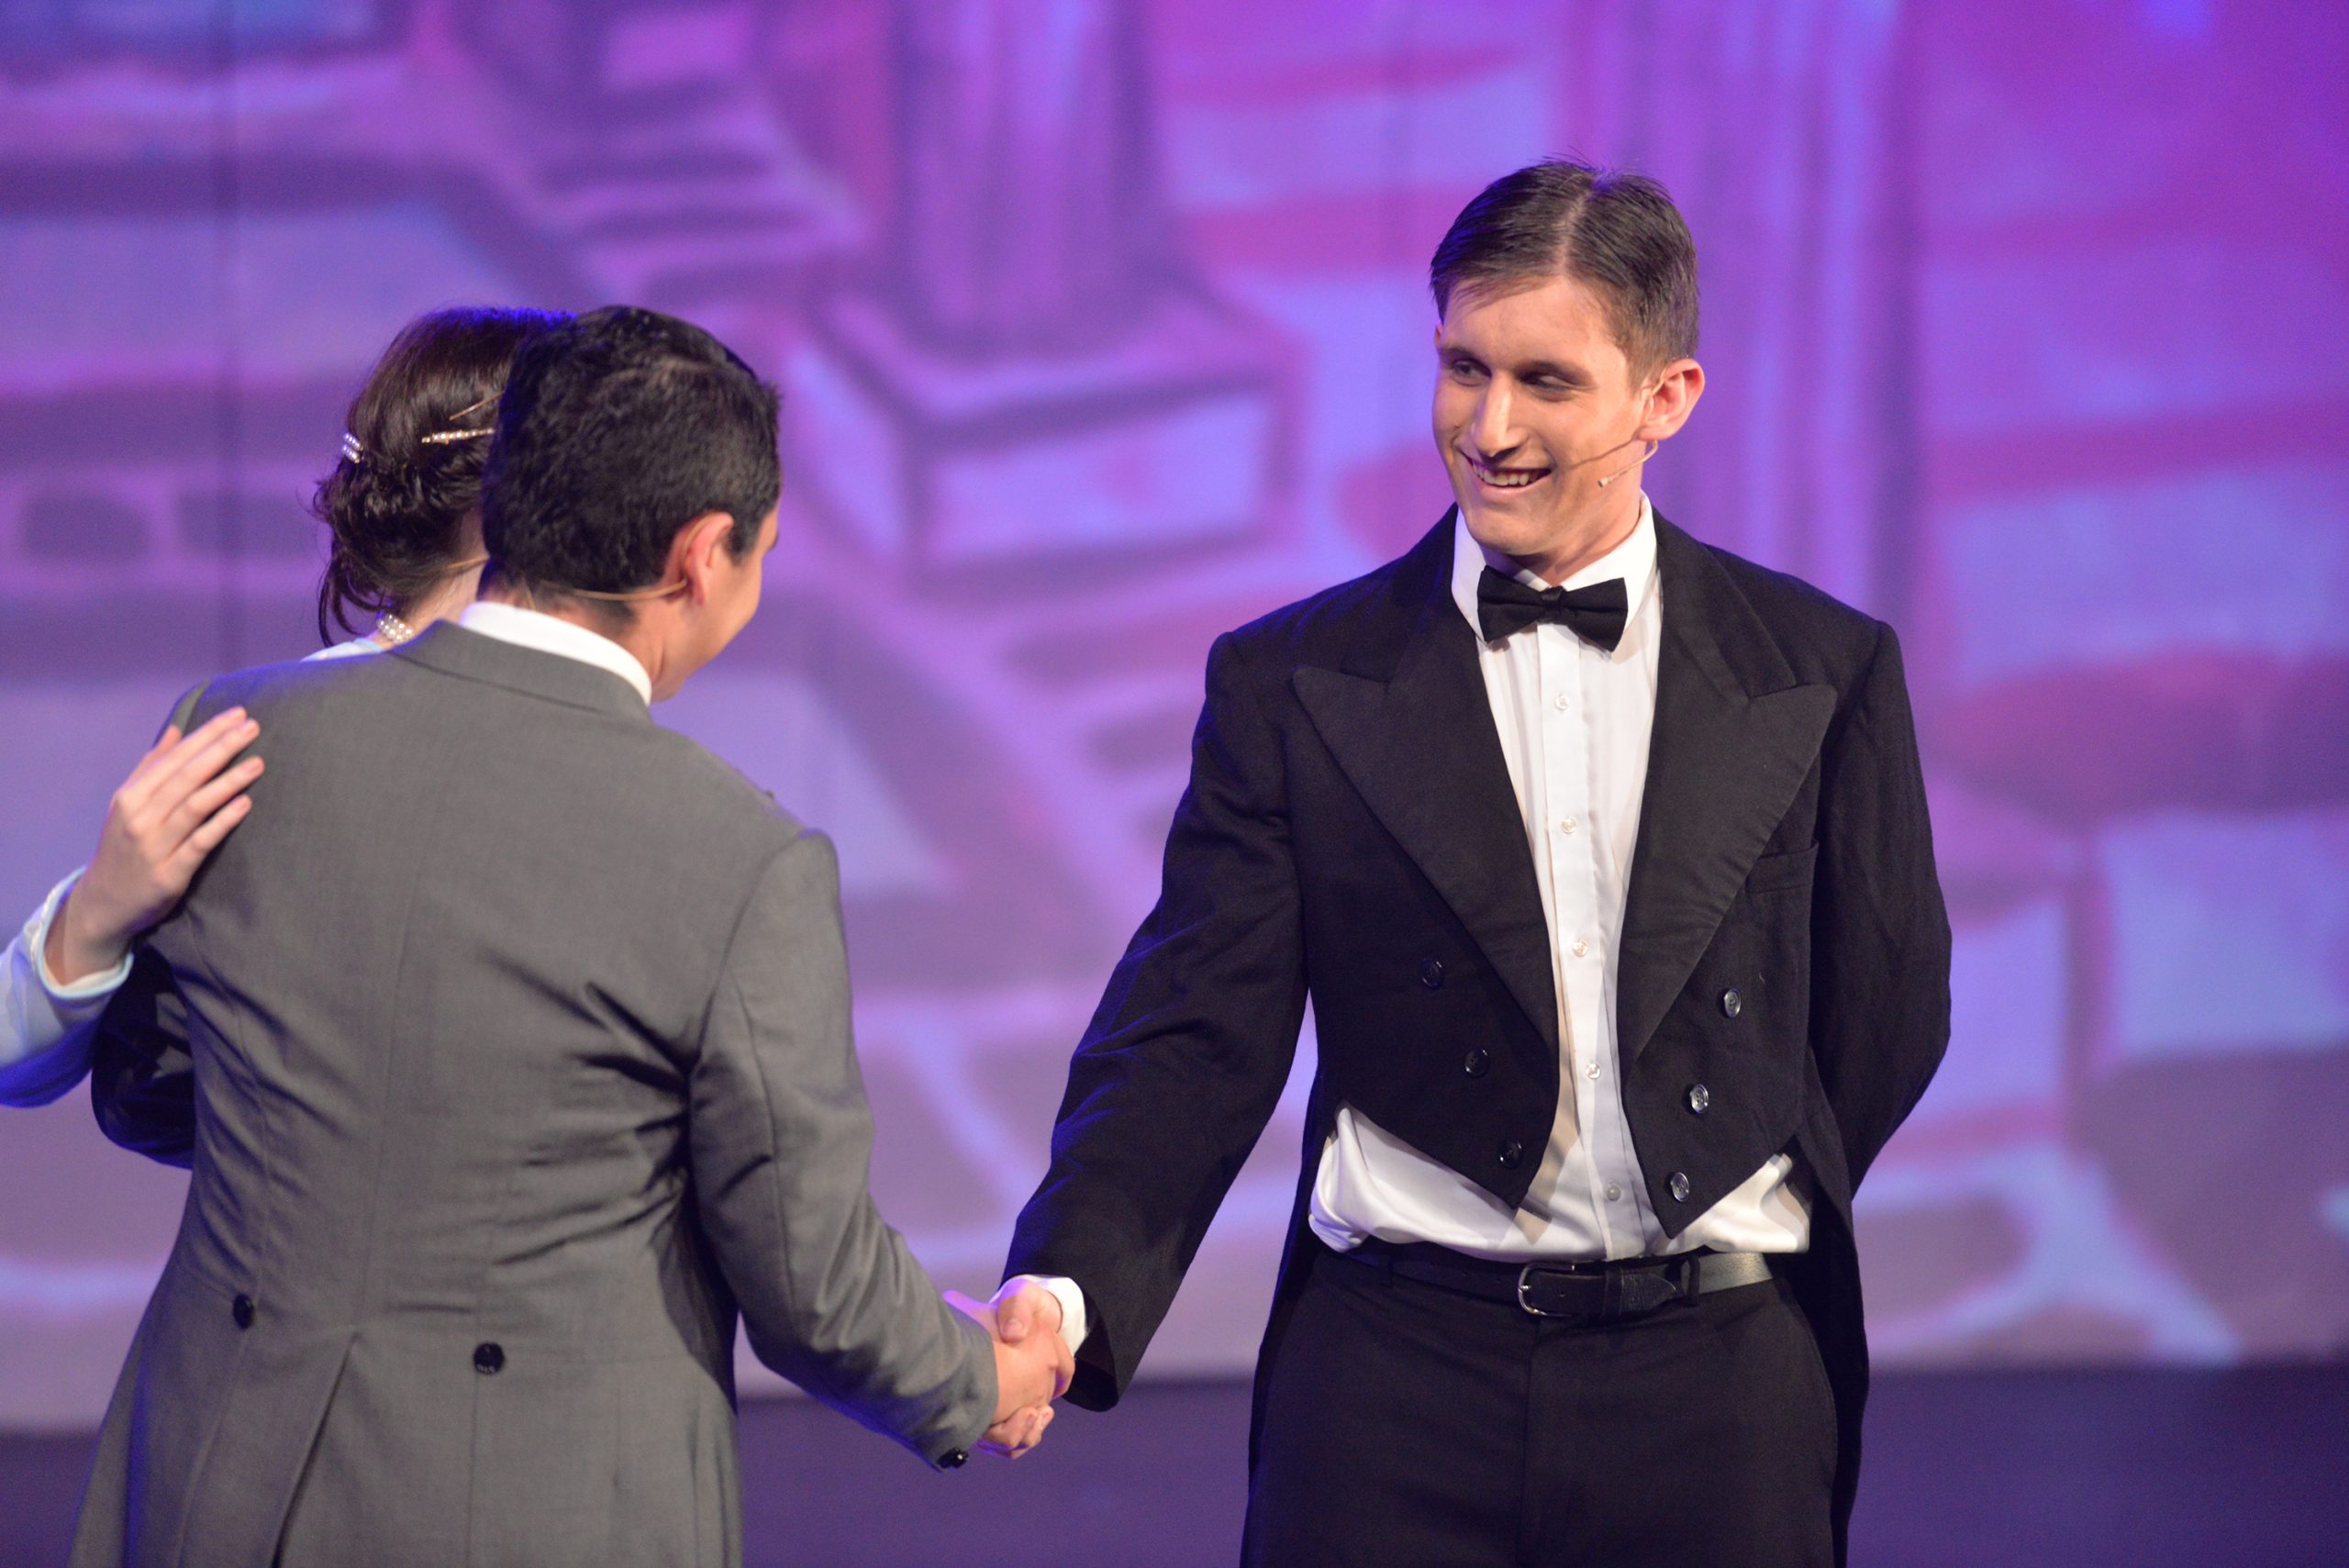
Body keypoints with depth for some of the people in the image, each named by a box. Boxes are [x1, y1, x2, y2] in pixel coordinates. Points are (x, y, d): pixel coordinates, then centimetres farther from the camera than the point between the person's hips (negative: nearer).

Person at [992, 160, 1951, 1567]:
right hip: (1389, 1393, 0)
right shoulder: (1292, 685, 3)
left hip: (1716, 1395, 0)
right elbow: (1198, 1038, -4)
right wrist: (1067, 1288, -20)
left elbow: (1882, 1019, 12)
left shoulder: (1824, 672, 5)